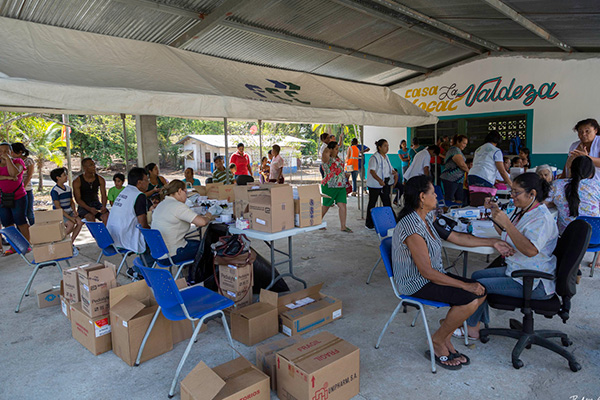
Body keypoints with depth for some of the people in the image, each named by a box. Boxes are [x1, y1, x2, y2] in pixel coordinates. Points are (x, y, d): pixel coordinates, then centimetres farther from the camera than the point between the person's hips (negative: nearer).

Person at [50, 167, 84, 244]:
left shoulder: (68, 189, 10)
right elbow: (58, 207, -16)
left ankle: (71, 242, -4)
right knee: (71, 224, -28)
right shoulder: (54, 191, -12)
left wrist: (74, 212, -2)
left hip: (69, 212, 7)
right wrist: (69, 218, -21)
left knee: (80, 222, -17)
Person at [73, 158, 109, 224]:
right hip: (84, 205, -2)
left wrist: (103, 206, -23)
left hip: (96, 203, 2)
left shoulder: (100, 179, 2)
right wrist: (89, 209, -27)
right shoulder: (77, 181, -7)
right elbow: (78, 199, -10)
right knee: (91, 217, -34)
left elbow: (104, 195, 0)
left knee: (106, 215, -29)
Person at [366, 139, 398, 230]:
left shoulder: (386, 156, 12)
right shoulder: (374, 157, -14)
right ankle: (369, 223, 13)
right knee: (372, 203, 3)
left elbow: (390, 168, 21)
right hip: (375, 184, -7)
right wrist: (379, 180, -38)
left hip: (386, 183, 7)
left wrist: (395, 173, -1)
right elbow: (372, 171, -24)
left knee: (387, 202, 6)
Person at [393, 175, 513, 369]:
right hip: (416, 284, -9)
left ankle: (445, 337, 12)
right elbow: (426, 272, -26)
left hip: (433, 274, 10)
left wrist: (493, 242, 15)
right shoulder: (412, 228, -27)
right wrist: (465, 285, -22)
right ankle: (438, 341, 2)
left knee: (481, 292, 0)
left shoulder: (428, 217, 3)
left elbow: (456, 237, 15)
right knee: (469, 299, -22)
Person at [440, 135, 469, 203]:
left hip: (458, 180, 10)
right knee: (449, 200, -9)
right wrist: (469, 171, -3)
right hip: (450, 179, -10)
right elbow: (462, 164, -18)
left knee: (459, 200, 4)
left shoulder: (458, 150, 22)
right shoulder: (455, 150, -12)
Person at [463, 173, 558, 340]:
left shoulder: (542, 218, -22)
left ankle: (472, 329, 9)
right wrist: (495, 211, 7)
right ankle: (482, 323, 14)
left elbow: (530, 250, -37)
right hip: (516, 270, 10)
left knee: (479, 285, -13)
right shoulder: (522, 211, 7)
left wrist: (506, 223, -35)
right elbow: (504, 234, 22)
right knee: (477, 275, 9)